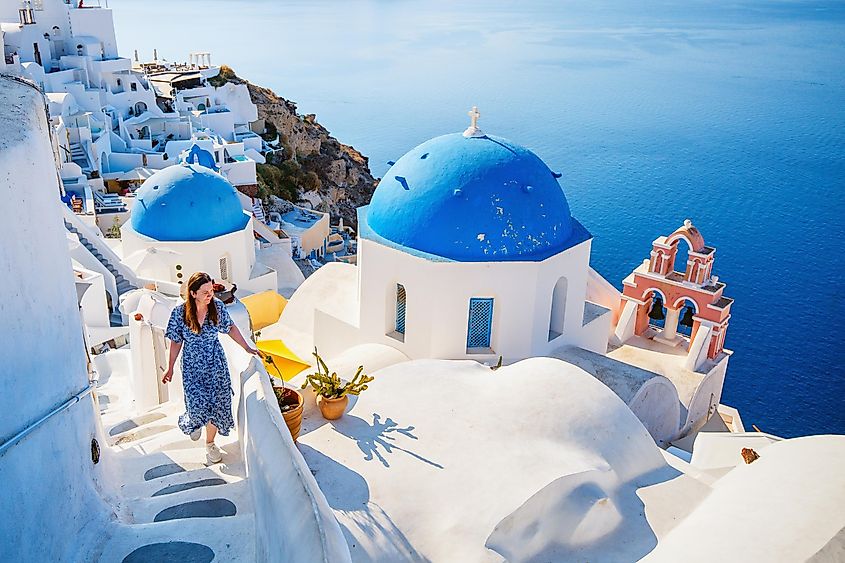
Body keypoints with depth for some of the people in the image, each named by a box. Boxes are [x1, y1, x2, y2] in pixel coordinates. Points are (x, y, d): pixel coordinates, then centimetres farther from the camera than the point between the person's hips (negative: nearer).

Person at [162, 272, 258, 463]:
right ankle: (195, 421, 35)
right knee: (198, 404, -5)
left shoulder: (217, 306, -12)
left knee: (215, 404, 7)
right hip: (193, 367, -2)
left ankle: (210, 443, 30)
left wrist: (247, 348, 4)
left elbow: (231, 328, 4)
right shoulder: (180, 313, -16)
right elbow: (176, 342, -5)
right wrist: (170, 368, 1)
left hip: (216, 364, 2)